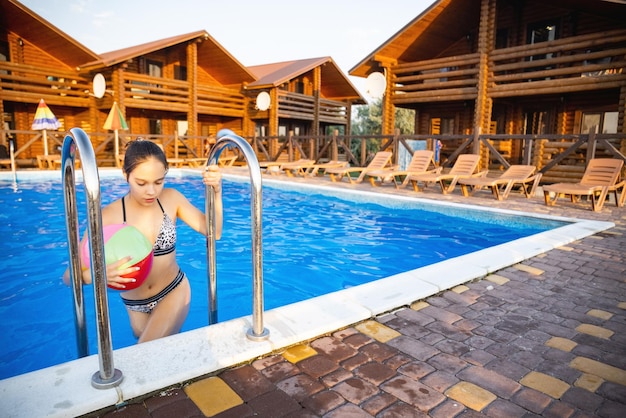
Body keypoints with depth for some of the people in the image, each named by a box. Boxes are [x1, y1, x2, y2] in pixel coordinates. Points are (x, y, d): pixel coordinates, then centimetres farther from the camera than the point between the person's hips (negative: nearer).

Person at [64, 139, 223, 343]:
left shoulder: (171, 199, -13)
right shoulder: (109, 215, -21)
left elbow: (213, 232, -11)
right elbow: (70, 276, -21)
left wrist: (216, 193, -26)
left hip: (174, 292, 0)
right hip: (135, 304, 1)